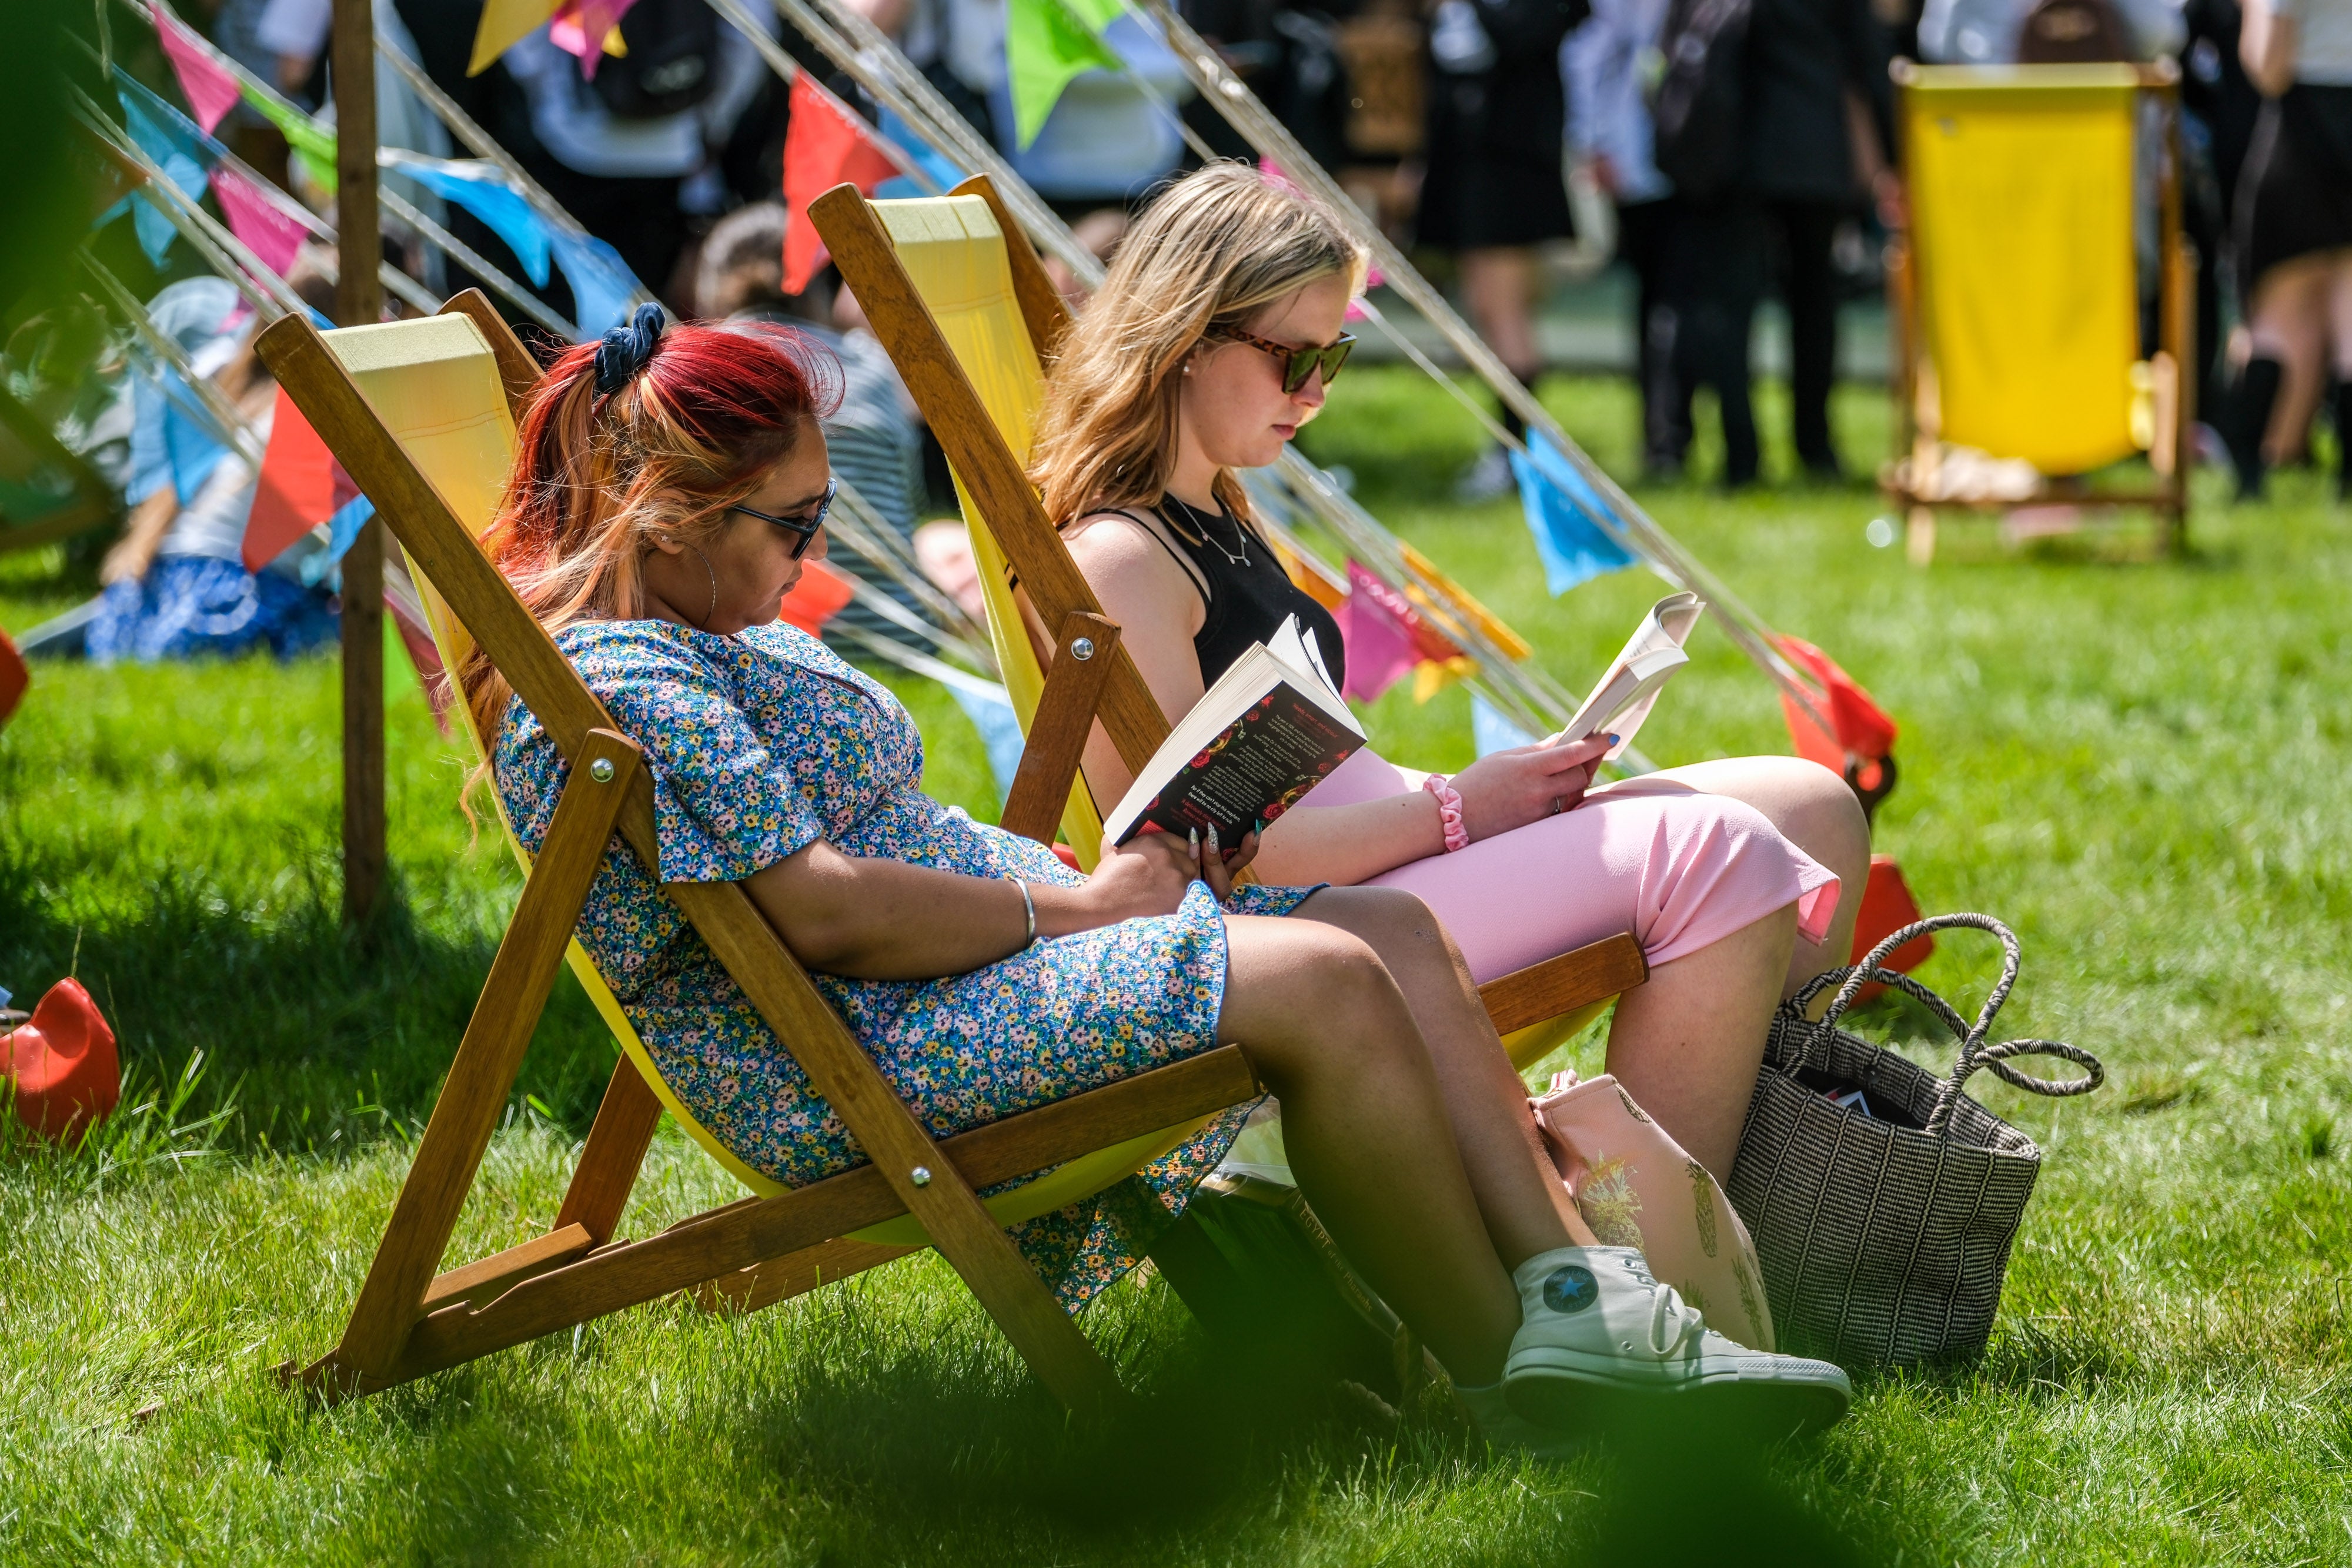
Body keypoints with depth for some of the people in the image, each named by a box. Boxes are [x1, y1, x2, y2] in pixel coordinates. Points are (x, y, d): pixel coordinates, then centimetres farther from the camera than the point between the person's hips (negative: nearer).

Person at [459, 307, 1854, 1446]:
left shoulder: (733, 637, 20)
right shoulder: (617, 681, -14)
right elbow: (823, 911, -22)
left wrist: (1112, 870, 7)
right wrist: (1072, 903, -13)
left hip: (992, 951, 11)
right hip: (856, 1062, -11)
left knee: (1395, 928, -2)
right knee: (1323, 984, -24)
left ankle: (1576, 1293, -11)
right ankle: (1512, 1381, -15)